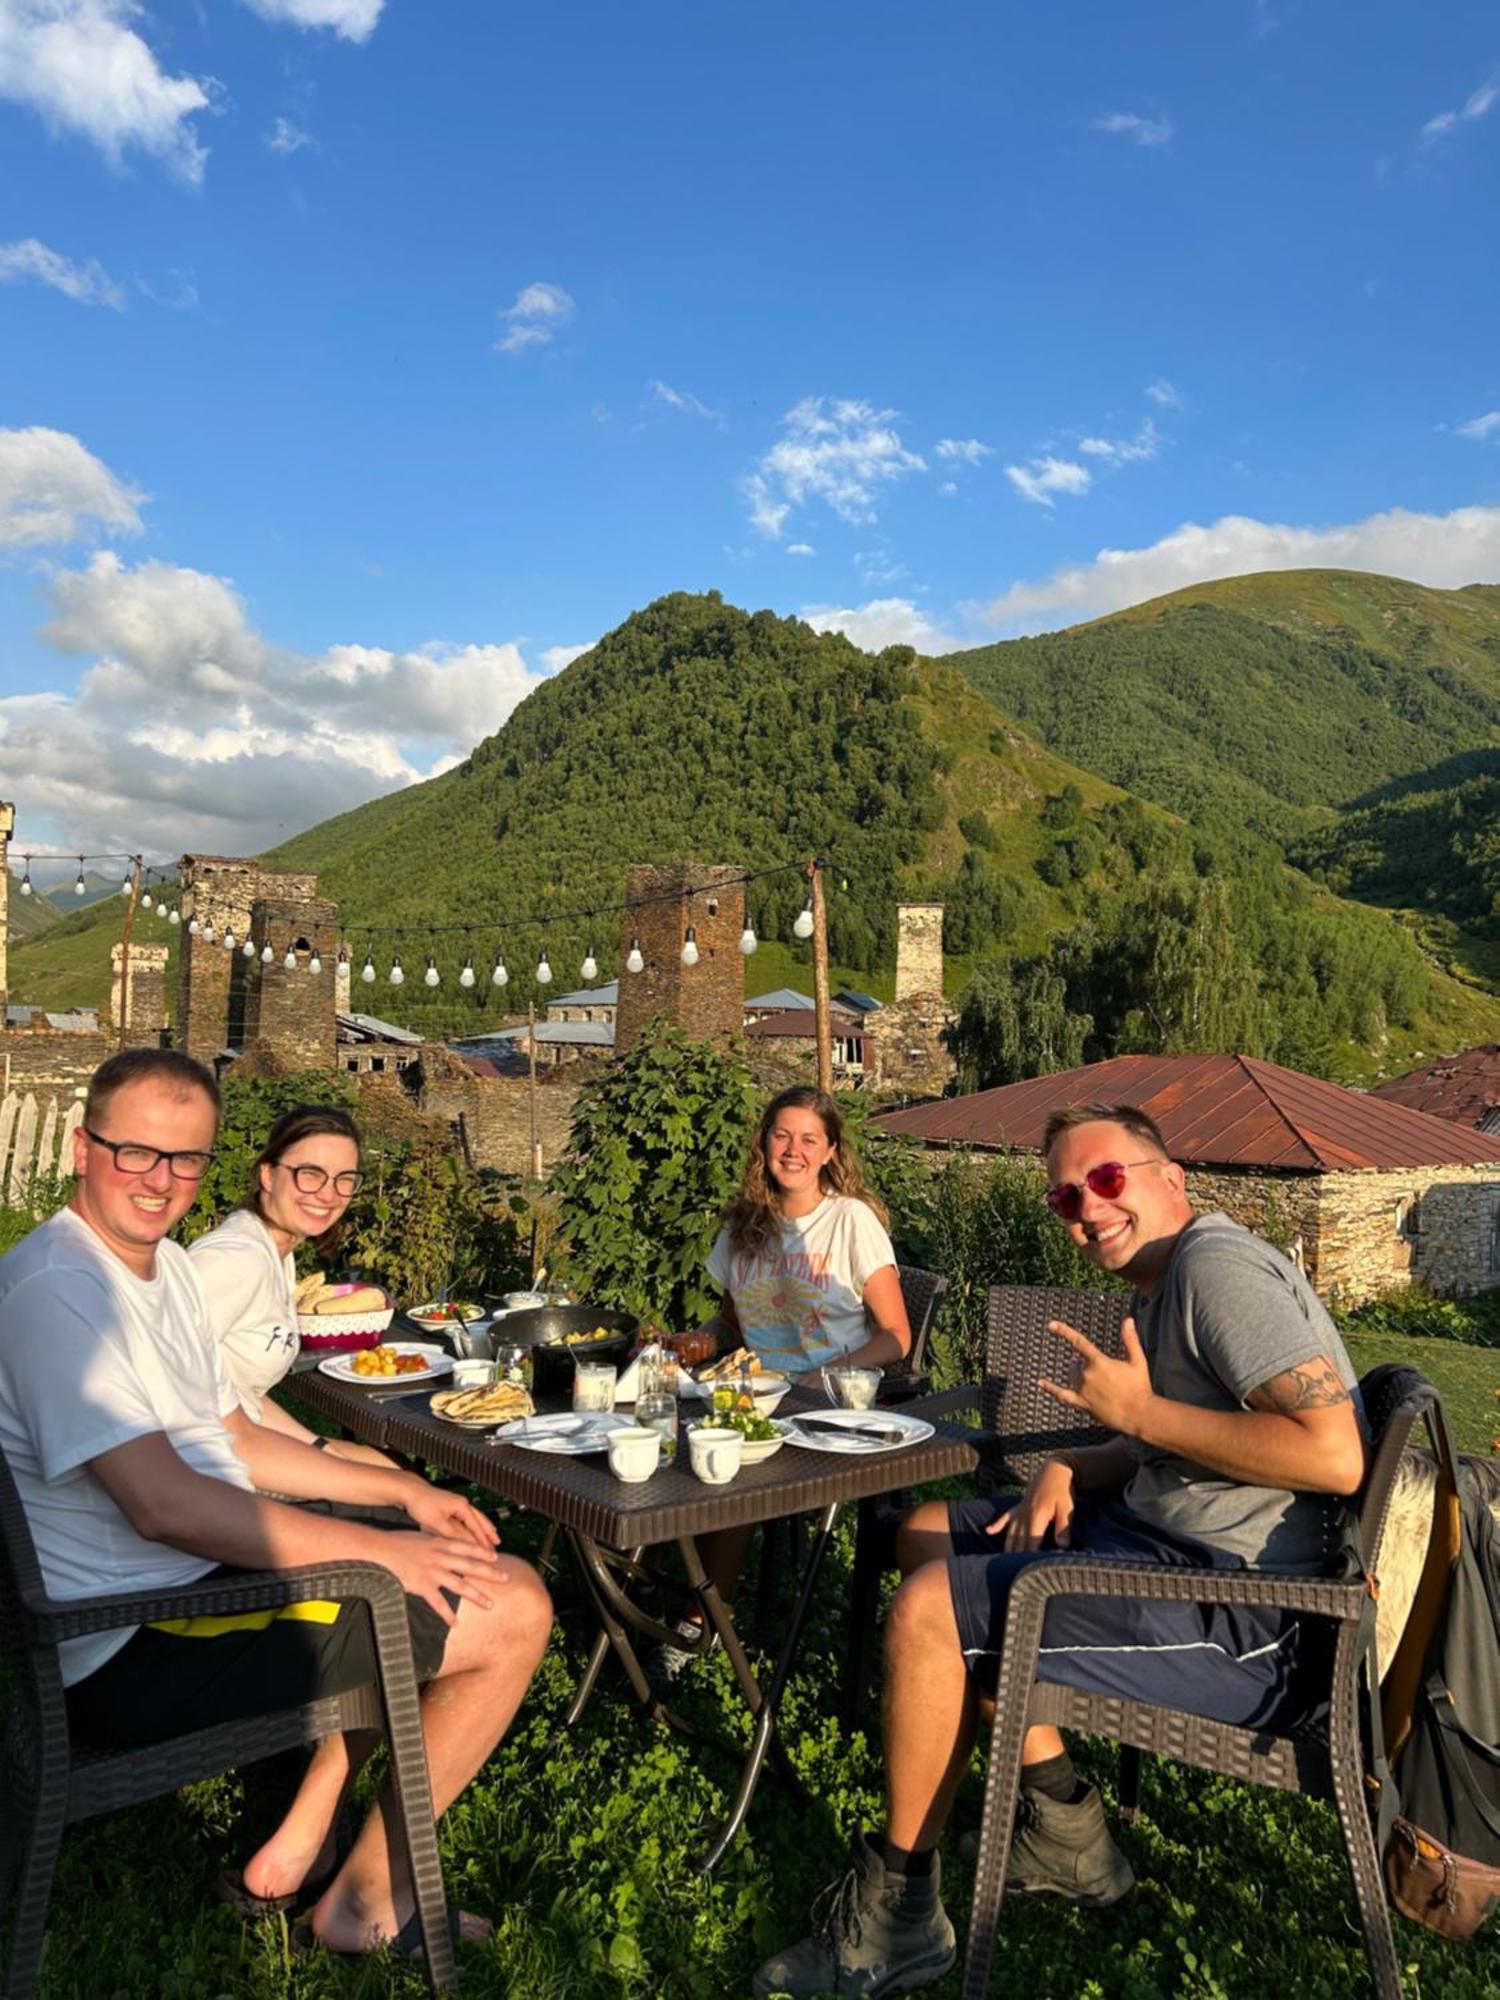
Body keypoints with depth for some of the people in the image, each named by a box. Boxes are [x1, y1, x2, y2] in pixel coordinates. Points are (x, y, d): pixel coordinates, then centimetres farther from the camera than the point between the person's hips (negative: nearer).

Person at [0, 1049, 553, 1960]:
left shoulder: (167, 1263, 10)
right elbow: (164, 1504, -28)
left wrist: (405, 1494, 8)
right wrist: (381, 1549, -22)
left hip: (209, 1565, 10)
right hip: (138, 1652, -10)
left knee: (451, 1552, 19)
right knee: (515, 1610, -10)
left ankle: (297, 1850, 21)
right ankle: (367, 1899, 11)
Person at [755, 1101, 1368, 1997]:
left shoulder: (1216, 1263, -18)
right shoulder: (1168, 1283, 14)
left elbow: (1334, 1457, -28)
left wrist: (1140, 1412, -20)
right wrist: (1069, 1468, 2)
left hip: (1239, 1615, -11)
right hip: (1173, 1547, 11)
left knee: (927, 1610, -16)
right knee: (931, 1534, 14)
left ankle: (900, 1914, 4)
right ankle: (1063, 1831, 17)